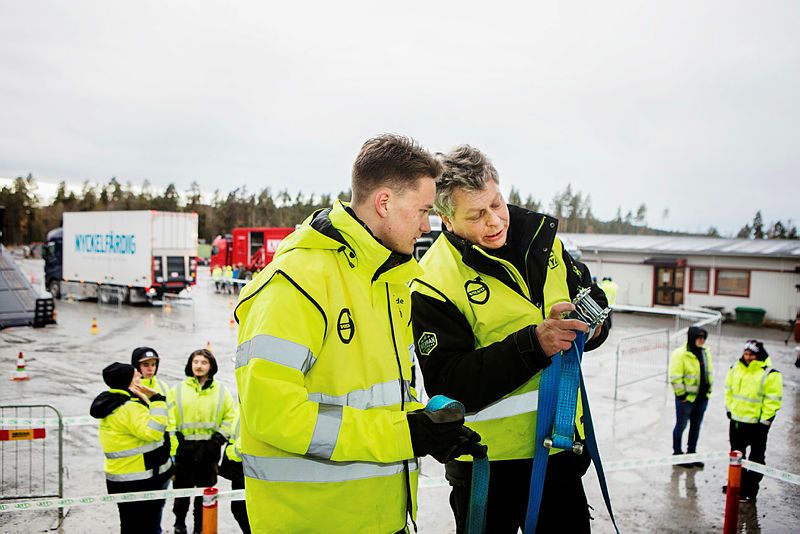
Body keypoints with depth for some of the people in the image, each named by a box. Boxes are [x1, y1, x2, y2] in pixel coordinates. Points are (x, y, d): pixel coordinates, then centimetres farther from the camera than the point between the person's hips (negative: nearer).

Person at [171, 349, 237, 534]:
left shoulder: (221, 391, 6)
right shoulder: (178, 390, 5)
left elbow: (230, 418, 6)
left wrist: (217, 440, -4)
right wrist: (175, 442, -5)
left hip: (209, 449, 0)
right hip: (184, 449, 0)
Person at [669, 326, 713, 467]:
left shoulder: (706, 352, 8)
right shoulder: (680, 354, -16)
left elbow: (709, 372, 19)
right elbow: (675, 377, -17)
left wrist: (708, 391, 15)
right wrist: (681, 394, -16)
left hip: (702, 398, 7)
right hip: (686, 398, -7)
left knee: (696, 427, 17)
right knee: (681, 426, 6)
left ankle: (691, 453, 31)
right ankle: (677, 454, 20)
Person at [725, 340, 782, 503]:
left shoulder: (770, 375, -16)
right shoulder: (735, 368, 1)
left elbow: (772, 401, -14)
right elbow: (729, 390, 14)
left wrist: (764, 422, -14)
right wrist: (729, 410, 12)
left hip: (756, 423, -6)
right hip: (736, 419, 6)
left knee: (756, 458, 7)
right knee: (736, 453, 20)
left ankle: (750, 491, 16)